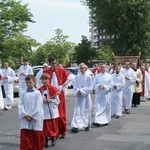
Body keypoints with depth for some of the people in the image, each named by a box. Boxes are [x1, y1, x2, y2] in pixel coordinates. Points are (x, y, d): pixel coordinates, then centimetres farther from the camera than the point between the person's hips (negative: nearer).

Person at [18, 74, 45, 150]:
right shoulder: (23, 93, 6)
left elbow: (38, 106, -7)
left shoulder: (37, 93, -2)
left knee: (37, 137, 8)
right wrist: (25, 115, -12)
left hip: (35, 119, -2)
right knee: (25, 137, -1)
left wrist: (32, 116, -12)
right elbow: (20, 105, 1)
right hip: (25, 119, 2)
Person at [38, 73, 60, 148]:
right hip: (43, 112, 2)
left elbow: (57, 101, -4)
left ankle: (53, 139, 26)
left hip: (52, 111, -2)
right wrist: (42, 101, -12)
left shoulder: (53, 88, -5)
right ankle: (45, 141, 15)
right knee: (45, 127, 4)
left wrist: (50, 100, -18)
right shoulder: (40, 90, 4)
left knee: (53, 126, 6)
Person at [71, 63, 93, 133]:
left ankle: (87, 125, 22)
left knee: (86, 111, 8)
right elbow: (75, 87, 4)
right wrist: (78, 91, -16)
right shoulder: (77, 77, 4)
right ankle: (76, 126, -12)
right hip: (79, 97, 1)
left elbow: (90, 87, -7)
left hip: (86, 96, -1)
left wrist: (82, 91, -15)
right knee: (77, 111, -7)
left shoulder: (88, 77, -4)